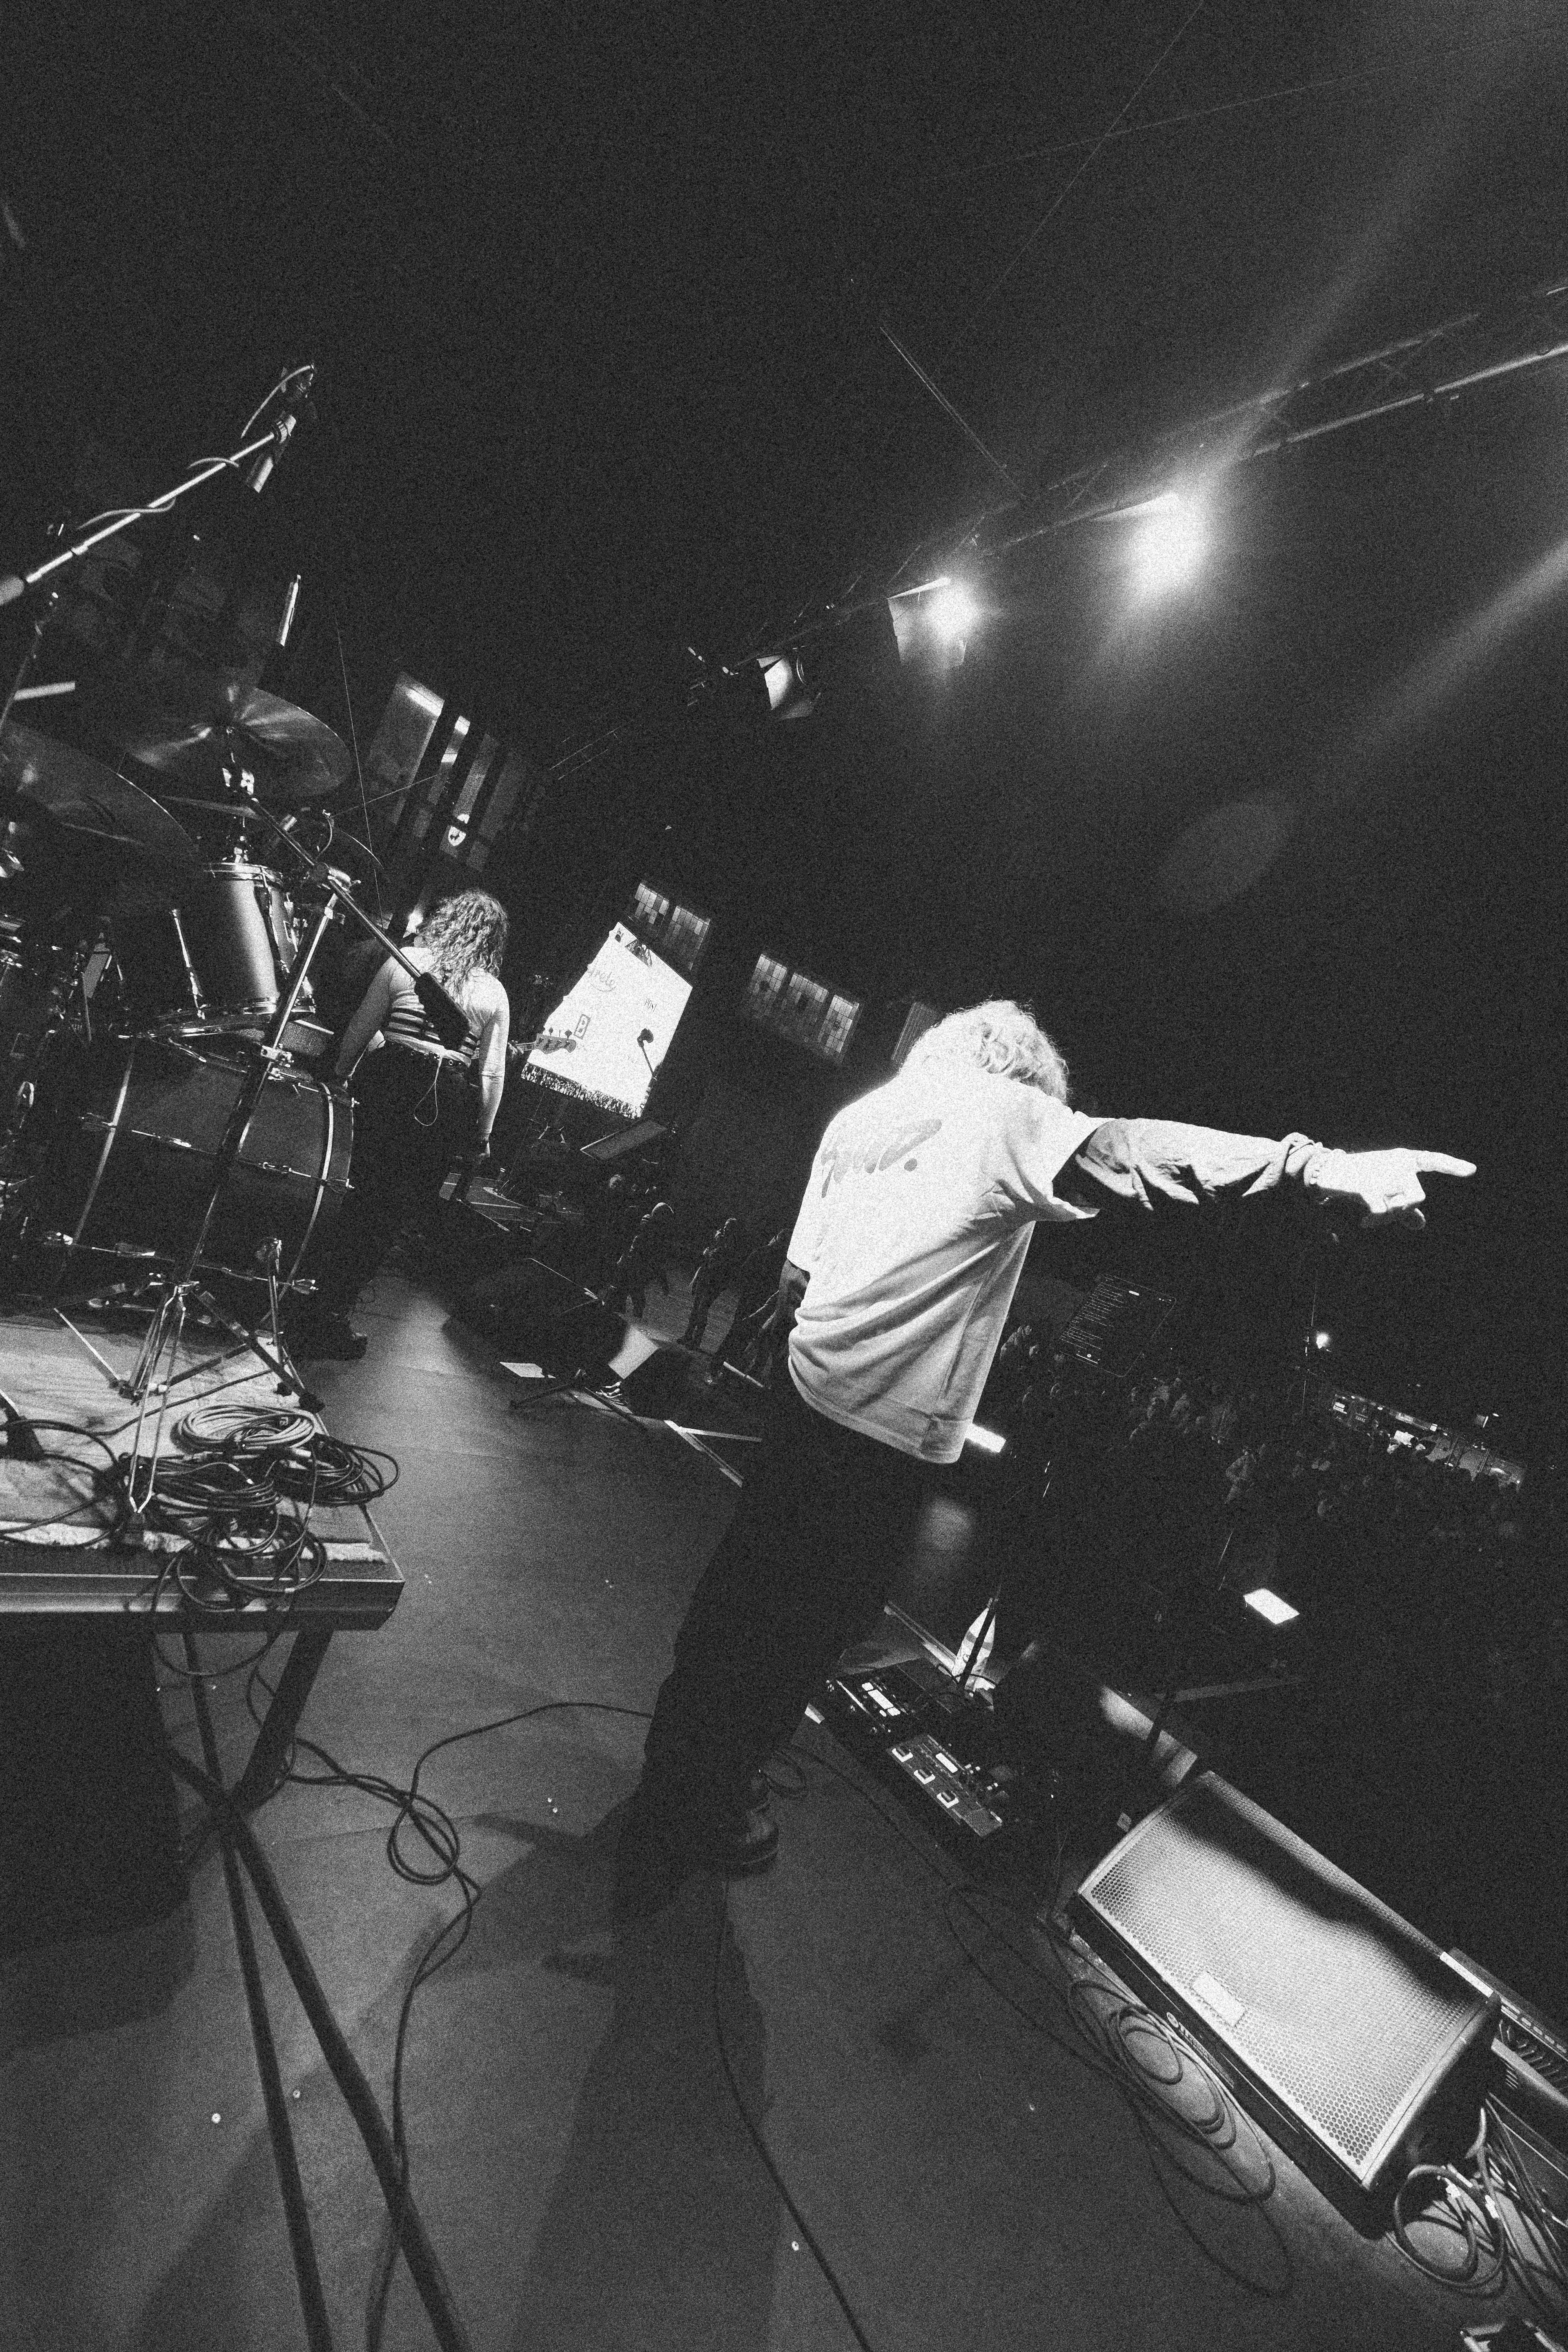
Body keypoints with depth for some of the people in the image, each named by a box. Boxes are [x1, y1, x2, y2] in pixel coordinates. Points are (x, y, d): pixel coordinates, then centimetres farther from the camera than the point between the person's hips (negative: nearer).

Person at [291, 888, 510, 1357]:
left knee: (363, 1193, 17)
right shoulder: (494, 994, 1)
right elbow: (492, 1074, 1)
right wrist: (482, 1135, 9)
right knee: (393, 1211, 8)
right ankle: (328, 1316, 13)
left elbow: (358, 1030, 4)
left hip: (385, 1084, 2)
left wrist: (338, 1077, 20)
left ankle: (314, 1301, 30)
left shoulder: (402, 962, 2)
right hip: (442, 1105, -2)